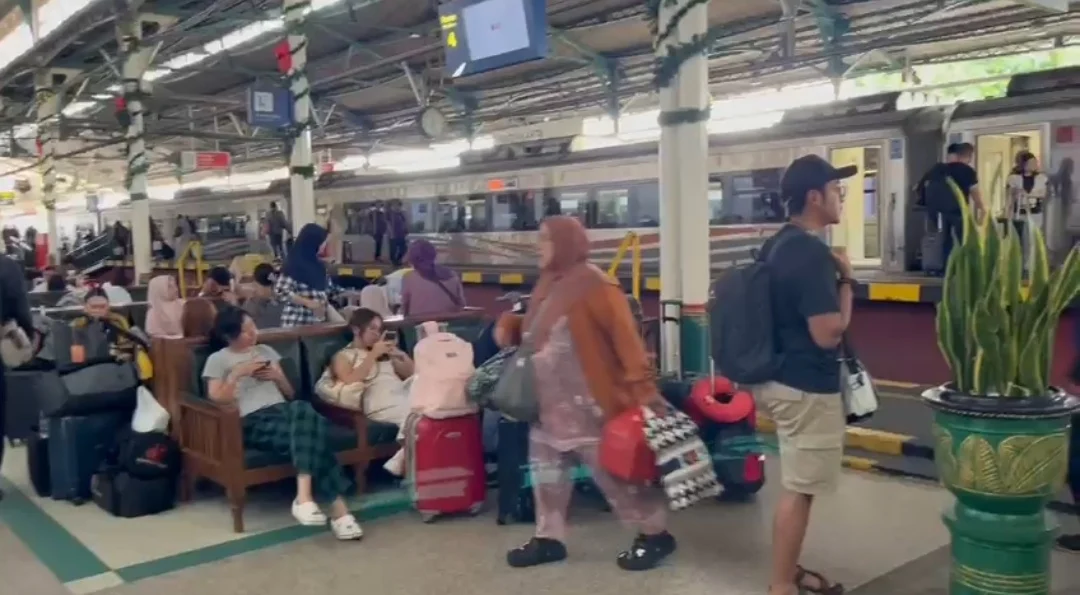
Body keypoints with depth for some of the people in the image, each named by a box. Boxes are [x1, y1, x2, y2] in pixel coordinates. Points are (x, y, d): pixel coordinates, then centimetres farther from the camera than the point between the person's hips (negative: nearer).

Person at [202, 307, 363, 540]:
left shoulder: (266, 350, 25)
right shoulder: (217, 360, 11)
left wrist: (277, 376, 7)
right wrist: (237, 373, -7)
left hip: (283, 410, 4)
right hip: (253, 422, -4)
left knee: (303, 410, -37)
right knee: (310, 434, -35)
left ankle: (304, 497, -43)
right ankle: (338, 507, -37)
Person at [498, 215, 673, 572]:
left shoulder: (593, 284, -16)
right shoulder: (549, 283, 11)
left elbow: (625, 336, -20)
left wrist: (641, 387, -25)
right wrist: (511, 325, 6)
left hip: (586, 401, -9)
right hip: (549, 400, 9)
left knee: (611, 467, 0)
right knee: (547, 466, 15)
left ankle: (655, 535, 15)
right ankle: (549, 538, 28)